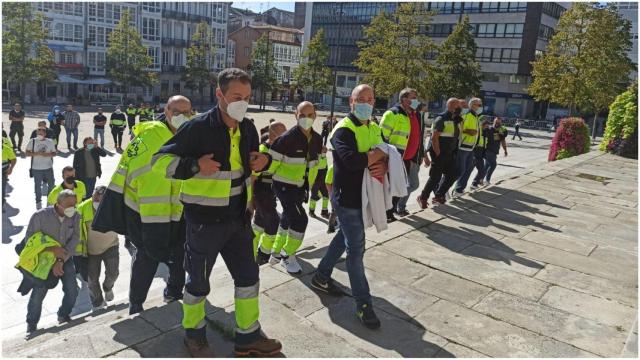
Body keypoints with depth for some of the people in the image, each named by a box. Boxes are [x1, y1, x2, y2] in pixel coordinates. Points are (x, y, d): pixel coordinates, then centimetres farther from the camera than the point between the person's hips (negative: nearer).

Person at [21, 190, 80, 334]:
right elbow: (29, 240, -14)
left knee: (72, 290, -3)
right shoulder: (40, 216, -20)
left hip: (65, 258, 2)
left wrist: (61, 261, -19)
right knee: (39, 293, -3)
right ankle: (32, 325, 22)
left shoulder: (75, 216, -13)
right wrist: (53, 249, -25)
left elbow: (75, 239, -12)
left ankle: (63, 316, 26)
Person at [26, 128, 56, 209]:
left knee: (51, 184, 8)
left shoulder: (50, 142, 4)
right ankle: (38, 201, 19)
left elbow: (54, 153, 6)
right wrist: (37, 153, -18)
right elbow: (27, 153, -2)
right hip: (36, 168, -1)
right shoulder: (32, 141, 0)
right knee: (38, 185, 7)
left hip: (48, 167, 1)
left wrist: (47, 154, -14)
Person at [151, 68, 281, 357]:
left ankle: (248, 336, 30)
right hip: (204, 219, -6)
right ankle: (193, 334, 36)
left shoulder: (248, 128, 4)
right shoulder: (198, 127, -16)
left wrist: (264, 160, -2)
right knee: (199, 280, 11)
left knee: (248, 275, 13)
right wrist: (195, 165, -29)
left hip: (238, 217, 6)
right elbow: (161, 159, -13)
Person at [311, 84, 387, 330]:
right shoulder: (343, 130, -15)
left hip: (364, 196, 8)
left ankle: (321, 277, 39)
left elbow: (384, 155, 3)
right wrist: (376, 155, -17)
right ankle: (363, 304, 11)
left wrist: (383, 165, -20)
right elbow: (351, 159, -32)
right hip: (347, 197, -8)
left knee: (345, 238, 21)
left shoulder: (374, 129, 11)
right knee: (356, 250, -1)